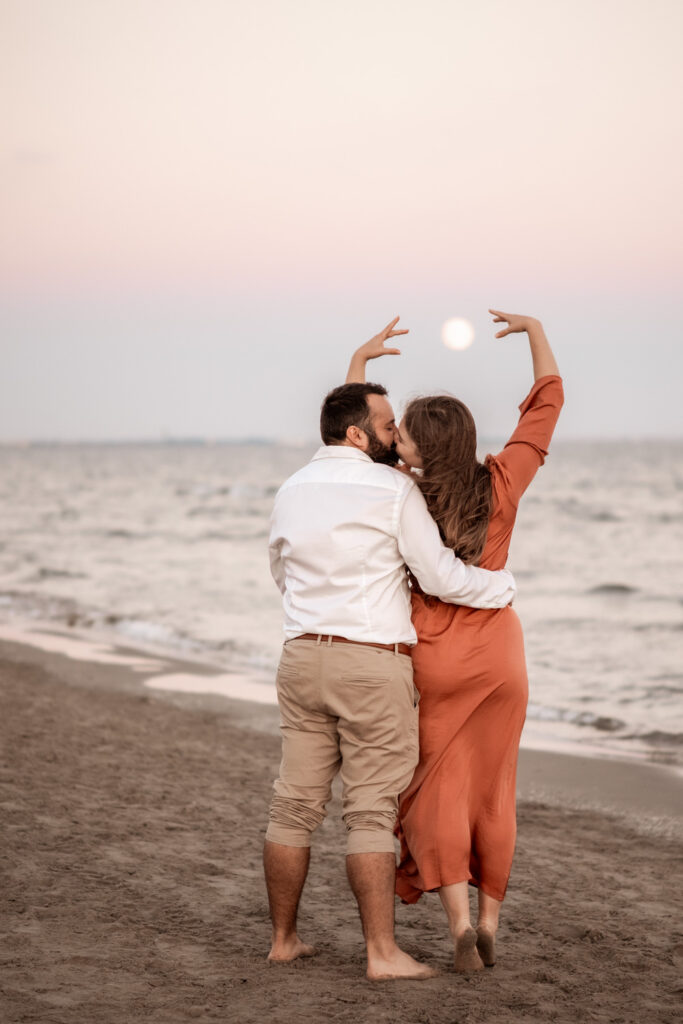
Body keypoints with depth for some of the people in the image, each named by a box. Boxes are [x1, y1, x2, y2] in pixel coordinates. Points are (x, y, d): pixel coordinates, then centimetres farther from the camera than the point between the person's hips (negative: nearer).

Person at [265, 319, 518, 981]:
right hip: (374, 663, -6)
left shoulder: (291, 491, 11)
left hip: (303, 655, 6)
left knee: (295, 802, 9)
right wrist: (503, 587, 8)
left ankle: (283, 939, 17)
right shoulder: (393, 490, -8)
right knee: (371, 810, -3)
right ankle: (381, 952, -1)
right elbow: (440, 577, -8)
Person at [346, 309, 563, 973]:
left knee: (434, 795, 7)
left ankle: (457, 922, -6)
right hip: (498, 656, 2)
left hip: (432, 662, -2)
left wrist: (361, 359, 8)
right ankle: (489, 925, 18)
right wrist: (535, 330, 10)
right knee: (491, 793, 13)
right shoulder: (501, 484, -11)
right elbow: (547, 402, 0)